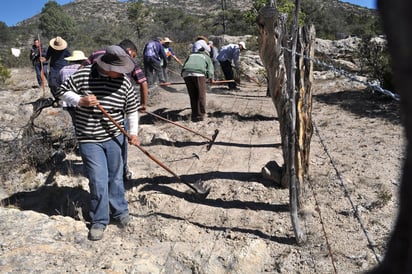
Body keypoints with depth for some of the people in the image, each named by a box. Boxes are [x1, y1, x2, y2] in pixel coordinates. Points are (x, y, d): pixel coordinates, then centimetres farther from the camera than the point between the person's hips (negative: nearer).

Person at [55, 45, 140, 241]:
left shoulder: (124, 81, -4)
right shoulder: (82, 75, -11)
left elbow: (131, 109, 5)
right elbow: (62, 92, 0)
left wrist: (133, 133, -3)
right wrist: (80, 101, -19)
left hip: (114, 137, 2)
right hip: (89, 140, -2)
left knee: (115, 178, 14)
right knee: (98, 182, -3)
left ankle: (120, 211, 34)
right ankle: (99, 221, 16)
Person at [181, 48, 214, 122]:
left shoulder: (191, 55, 35)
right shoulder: (207, 57, 26)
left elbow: (184, 65, 29)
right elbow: (210, 71, 17)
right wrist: (211, 78, 33)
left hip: (186, 74, 4)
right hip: (199, 74, -4)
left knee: (193, 96, 9)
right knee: (201, 95, 5)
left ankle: (195, 116, 11)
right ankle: (201, 115, 7)